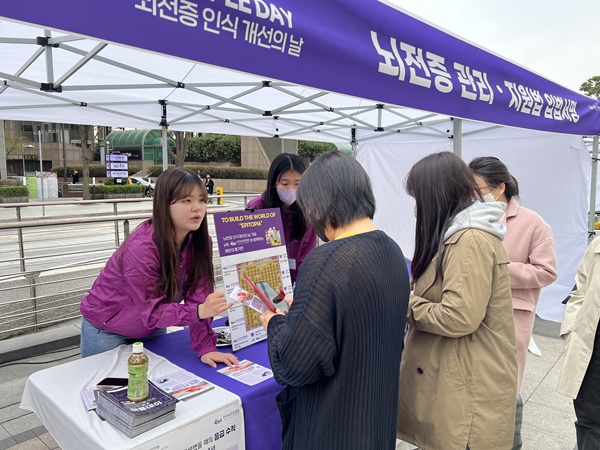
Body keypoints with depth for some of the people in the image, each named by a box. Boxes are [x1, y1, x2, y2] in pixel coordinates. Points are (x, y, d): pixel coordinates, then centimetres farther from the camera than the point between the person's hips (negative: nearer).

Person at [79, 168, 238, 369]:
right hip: (106, 330, -5)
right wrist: (200, 311, -46)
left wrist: (206, 348, -26)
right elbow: (151, 310, -31)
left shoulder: (200, 242, -15)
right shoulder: (141, 247, -33)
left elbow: (198, 297, -17)